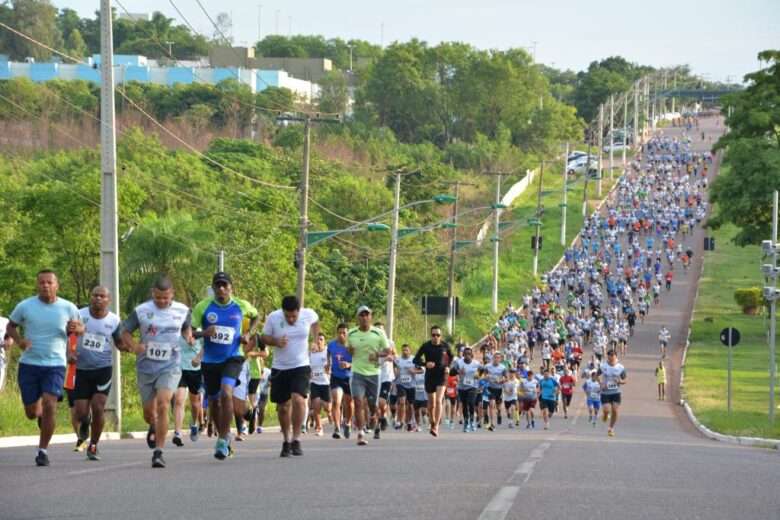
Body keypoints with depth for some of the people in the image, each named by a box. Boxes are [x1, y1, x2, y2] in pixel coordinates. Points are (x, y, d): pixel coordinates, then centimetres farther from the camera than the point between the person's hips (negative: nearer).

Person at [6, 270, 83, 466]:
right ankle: (40, 413, 44)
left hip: (55, 364, -1)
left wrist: (76, 329, -11)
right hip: (29, 364, 1)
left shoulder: (68, 308, 0)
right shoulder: (25, 306, -2)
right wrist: (18, 340, -10)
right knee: (31, 413, 5)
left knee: (49, 405, -19)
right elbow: (10, 326, 11)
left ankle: (43, 450, -7)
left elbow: (81, 328, 14)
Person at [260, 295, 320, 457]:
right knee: (283, 407, 7)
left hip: (301, 366, -1)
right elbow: (264, 338, 0)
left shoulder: (309, 315, -9)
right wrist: (276, 342, -19)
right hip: (279, 369, 1)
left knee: (298, 399, -22)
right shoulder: (273, 318, -12)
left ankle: (296, 439, -15)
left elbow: (316, 322, 16)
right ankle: (286, 441, 25)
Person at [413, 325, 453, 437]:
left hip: (441, 375, -1)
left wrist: (448, 366, 1)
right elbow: (416, 359, -3)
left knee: (438, 401, -17)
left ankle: (436, 427, -18)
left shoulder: (445, 346, -2)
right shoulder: (426, 346, -6)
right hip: (429, 376, 1)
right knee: (431, 404, 10)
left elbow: (451, 356, 17)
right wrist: (425, 364, -21)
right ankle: (432, 424, 33)